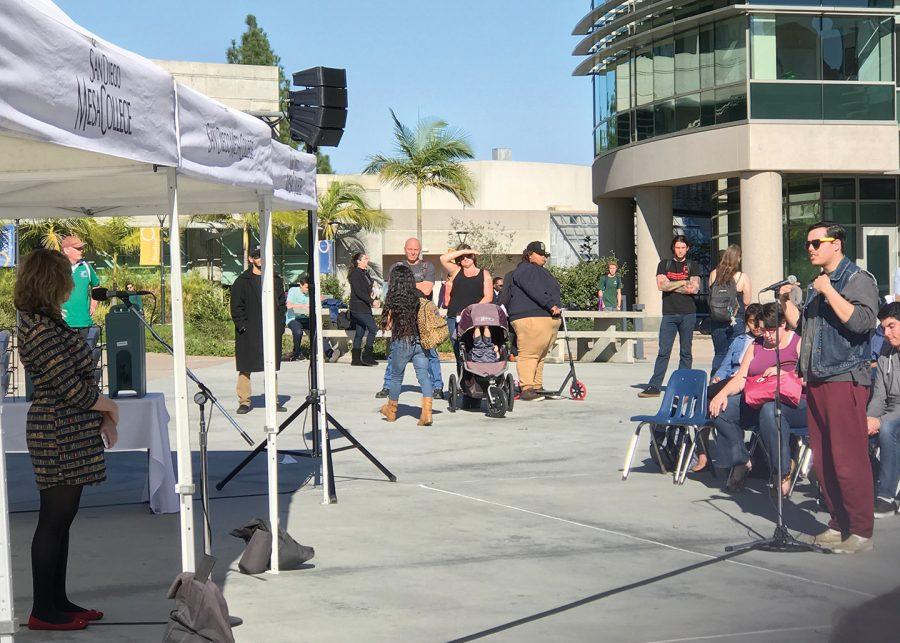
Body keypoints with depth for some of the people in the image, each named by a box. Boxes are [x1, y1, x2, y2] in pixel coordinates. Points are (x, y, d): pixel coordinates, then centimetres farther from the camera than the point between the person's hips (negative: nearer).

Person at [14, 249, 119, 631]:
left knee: (61, 520, 15)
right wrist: (109, 407, -3)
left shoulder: (44, 321, 13)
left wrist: (101, 416, 13)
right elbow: (71, 389, -20)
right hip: (61, 435, -10)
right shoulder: (41, 330, -19)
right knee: (54, 521, -3)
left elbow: (74, 378, 18)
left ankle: (58, 602, 23)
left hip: (68, 435, 10)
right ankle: (43, 612, 5)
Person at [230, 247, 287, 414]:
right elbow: (236, 306, -1)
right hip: (249, 332, -3)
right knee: (245, 368, -2)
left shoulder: (276, 280, 12)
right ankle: (244, 401, 5)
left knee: (272, 367, 8)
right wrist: (242, 325, -10)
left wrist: (280, 324, 5)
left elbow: (282, 304, 15)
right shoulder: (242, 281, 1)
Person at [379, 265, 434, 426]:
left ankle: (391, 410, 31)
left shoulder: (394, 301, -10)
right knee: (424, 376, 0)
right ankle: (427, 412, -11)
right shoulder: (419, 296, 1)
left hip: (401, 342, -3)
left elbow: (388, 326, -6)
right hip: (420, 341, 3)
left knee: (396, 376, 15)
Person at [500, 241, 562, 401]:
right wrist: (551, 305, -22)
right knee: (529, 354, -11)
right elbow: (535, 291, -18)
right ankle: (527, 388, -14)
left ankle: (537, 386, 14)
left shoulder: (542, 272, 28)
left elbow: (552, 292, 28)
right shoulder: (524, 270, -5)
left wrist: (558, 307, 14)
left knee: (541, 355, 11)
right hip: (530, 318, -10)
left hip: (550, 319, 10)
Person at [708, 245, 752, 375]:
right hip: (736, 320, -3)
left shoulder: (714, 274, -2)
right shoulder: (742, 278, -10)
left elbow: (710, 295, 7)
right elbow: (746, 302, -6)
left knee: (720, 353, 14)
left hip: (716, 321, 3)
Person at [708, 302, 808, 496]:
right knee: (720, 409, -18)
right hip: (755, 403, 6)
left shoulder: (799, 343, 4)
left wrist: (785, 373, -20)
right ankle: (740, 461, -4)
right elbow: (740, 378, 12)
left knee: (770, 409, -40)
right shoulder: (757, 345, 20)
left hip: (793, 404, -6)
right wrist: (722, 394, -6)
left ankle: (784, 472, -29)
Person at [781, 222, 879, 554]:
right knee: (822, 461, 10)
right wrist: (786, 300, 11)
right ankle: (839, 526, 18)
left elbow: (863, 321, -20)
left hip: (845, 379, -8)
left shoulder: (858, 280, -5)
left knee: (848, 459, -8)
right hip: (816, 380, 8)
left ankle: (861, 532, -2)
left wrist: (829, 292, -17)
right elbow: (802, 325, 25)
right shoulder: (816, 285, 19)